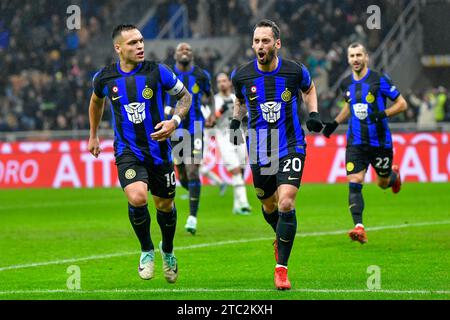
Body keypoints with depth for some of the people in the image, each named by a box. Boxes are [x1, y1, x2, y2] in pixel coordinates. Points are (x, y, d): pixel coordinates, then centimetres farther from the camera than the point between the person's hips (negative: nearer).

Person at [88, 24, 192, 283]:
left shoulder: (157, 71, -9)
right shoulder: (105, 78, -3)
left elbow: (185, 96, 4)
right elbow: (97, 101, 20)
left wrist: (175, 121, -14)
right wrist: (94, 136, 27)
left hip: (158, 149, 1)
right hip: (127, 150, -1)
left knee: (165, 205, 12)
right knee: (137, 197, -24)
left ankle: (168, 250, 42)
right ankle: (147, 250, 1)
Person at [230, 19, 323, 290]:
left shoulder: (295, 71, -8)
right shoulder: (241, 75, -5)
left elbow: (309, 89, 16)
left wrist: (314, 113, 1)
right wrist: (236, 121, 2)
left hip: (291, 148, -2)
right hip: (259, 153, 2)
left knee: (286, 204, -18)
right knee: (269, 207, 15)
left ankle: (282, 267, -9)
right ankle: (281, 237, 50)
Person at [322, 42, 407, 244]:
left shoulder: (379, 80, -9)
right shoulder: (346, 84, 6)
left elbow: (402, 104, -4)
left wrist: (383, 114, -19)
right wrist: (335, 122, 14)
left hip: (380, 142, -2)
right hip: (355, 142, 3)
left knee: (383, 183, 13)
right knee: (354, 184, -15)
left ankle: (394, 175, 51)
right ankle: (359, 227, -19)